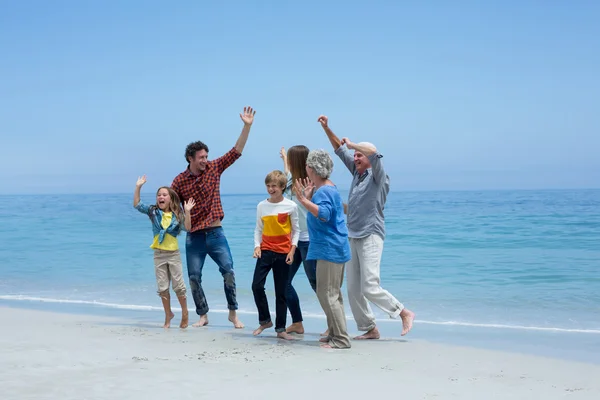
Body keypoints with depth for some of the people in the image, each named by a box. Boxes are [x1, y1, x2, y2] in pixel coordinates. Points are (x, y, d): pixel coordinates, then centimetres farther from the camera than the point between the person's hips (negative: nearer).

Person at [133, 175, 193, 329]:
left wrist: (187, 211, -20)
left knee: (178, 285, 0)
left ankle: (184, 313, 19)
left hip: (174, 253, -2)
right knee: (162, 287, 6)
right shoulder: (153, 212, 1)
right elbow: (136, 205, -5)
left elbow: (187, 228, -12)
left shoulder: (177, 215, -2)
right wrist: (138, 187, -12)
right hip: (159, 254, 2)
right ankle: (168, 314, 21)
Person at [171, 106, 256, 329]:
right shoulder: (180, 180, -1)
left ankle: (233, 313, 3)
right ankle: (203, 315, 15)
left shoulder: (214, 168, 1)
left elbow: (236, 151, -2)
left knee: (228, 270, -9)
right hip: (194, 236, 0)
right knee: (194, 277, 1)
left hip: (215, 233, 0)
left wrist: (247, 126, -10)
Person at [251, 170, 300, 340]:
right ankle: (265, 321, 10)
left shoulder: (291, 206, -2)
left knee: (281, 292, 3)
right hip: (265, 251, 2)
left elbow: (296, 230, 3)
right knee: (257, 286, -10)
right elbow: (258, 230, 11)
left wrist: (292, 250, -6)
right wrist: (257, 246, -4)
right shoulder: (262, 206, 4)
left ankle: (280, 329, 12)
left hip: (283, 253, -2)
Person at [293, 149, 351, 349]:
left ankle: (341, 339, -7)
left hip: (329, 249, -11)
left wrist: (304, 200, -33)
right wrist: (308, 197, 20)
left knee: (327, 294, -9)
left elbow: (323, 214, -32)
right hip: (334, 248, 11)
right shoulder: (328, 187, 16)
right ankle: (335, 333, 24)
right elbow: (318, 213, 25)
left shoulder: (324, 191, -16)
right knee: (332, 294, 17)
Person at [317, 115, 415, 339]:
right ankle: (370, 329, 12)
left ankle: (405, 313, 1)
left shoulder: (377, 176, -6)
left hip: (370, 236, -8)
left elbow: (373, 152, -25)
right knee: (353, 290, 5)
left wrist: (352, 144, -13)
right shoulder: (357, 173, 15)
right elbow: (340, 150, 20)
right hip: (353, 237, 8)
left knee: (370, 287, -14)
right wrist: (326, 128, 14)